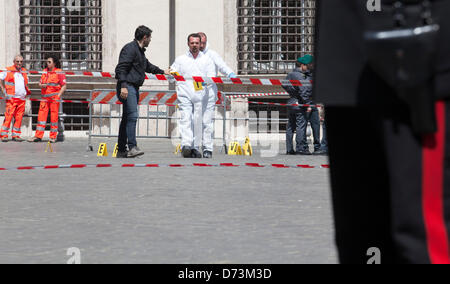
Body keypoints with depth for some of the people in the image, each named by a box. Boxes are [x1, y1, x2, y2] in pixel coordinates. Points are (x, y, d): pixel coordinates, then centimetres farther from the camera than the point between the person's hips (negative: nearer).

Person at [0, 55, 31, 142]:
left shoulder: (24, 72, 17)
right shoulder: (8, 71, 3)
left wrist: (28, 91, 19)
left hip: (22, 98, 5)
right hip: (11, 98, -5)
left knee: (19, 117, 2)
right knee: (9, 115, -11)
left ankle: (16, 135, 8)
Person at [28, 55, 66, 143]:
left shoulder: (59, 72, -3)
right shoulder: (45, 71, 14)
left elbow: (64, 86, -6)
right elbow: (40, 83, 19)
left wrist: (58, 96, -13)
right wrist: (41, 85, -5)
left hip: (54, 97, -5)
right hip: (45, 97, 5)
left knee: (54, 116, -2)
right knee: (41, 115, 0)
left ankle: (53, 137, 4)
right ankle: (38, 136, 2)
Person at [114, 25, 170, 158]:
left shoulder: (140, 51, 22)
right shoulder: (130, 48, -10)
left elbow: (148, 66, 41)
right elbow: (121, 68, -19)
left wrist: (162, 71, 53)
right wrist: (123, 86, -28)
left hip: (134, 88, 10)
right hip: (127, 88, -10)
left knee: (127, 118, 9)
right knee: (132, 115, -18)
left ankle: (121, 150, 10)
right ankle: (132, 147, -24)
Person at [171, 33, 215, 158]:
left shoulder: (207, 60, 14)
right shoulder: (180, 59, 15)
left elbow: (212, 78, 6)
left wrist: (204, 82, -12)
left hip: (200, 95, 1)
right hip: (185, 94, -1)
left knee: (198, 122, 0)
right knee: (185, 119, -16)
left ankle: (196, 148, 8)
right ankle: (186, 145, -29)